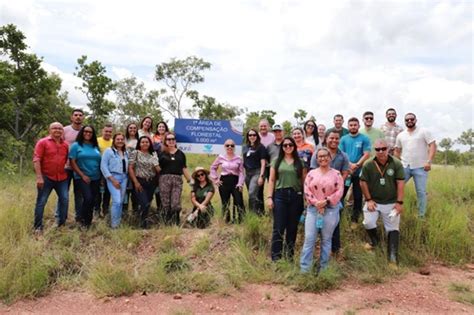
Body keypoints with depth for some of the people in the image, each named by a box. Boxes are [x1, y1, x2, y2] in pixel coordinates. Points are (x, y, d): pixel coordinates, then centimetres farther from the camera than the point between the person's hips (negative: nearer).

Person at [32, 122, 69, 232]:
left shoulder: (65, 144, 8)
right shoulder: (42, 142, -5)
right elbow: (36, 160, -11)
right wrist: (39, 177, -17)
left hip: (62, 178, 4)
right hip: (46, 177, -4)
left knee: (64, 200, 5)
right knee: (41, 202, 2)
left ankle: (61, 223, 20)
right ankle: (38, 227, 11)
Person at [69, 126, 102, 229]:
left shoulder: (96, 146, 11)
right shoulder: (76, 145, -1)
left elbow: (100, 162, 15)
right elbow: (72, 162, -6)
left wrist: (101, 175, 7)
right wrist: (83, 175, -11)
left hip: (96, 178, 5)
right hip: (82, 178, -5)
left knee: (93, 200, 6)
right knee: (88, 198, -19)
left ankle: (89, 221, 23)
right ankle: (83, 220, 2)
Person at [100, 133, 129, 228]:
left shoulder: (126, 152, 14)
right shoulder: (108, 151, -3)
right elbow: (103, 166, -9)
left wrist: (126, 177, 1)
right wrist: (112, 179, -14)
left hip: (124, 177, 6)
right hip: (113, 177, -6)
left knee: (121, 201, 8)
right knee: (117, 201, -14)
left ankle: (119, 222, 18)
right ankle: (114, 224, -3)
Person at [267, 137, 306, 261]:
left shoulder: (300, 162, 9)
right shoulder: (277, 161, 7)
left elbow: (304, 181, 8)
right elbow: (271, 180, 4)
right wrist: (269, 197, -4)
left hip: (296, 196, 1)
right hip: (280, 195, -1)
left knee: (293, 227, 9)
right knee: (279, 227, -2)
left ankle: (290, 254, 21)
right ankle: (276, 256, 7)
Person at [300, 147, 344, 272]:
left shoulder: (336, 174, 4)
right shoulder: (311, 173, 8)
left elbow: (339, 191, -4)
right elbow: (307, 190, 1)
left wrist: (326, 201, -14)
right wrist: (316, 203, -12)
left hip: (331, 210, -1)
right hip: (313, 209, 1)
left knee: (326, 239, 9)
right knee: (309, 239, -2)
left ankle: (323, 268, 21)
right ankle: (304, 269, 3)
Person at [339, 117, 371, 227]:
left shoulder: (364, 139, -1)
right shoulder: (344, 139, 5)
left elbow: (366, 155, -7)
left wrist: (356, 165, -16)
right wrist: (350, 165, -14)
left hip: (359, 172, -1)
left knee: (358, 197, 5)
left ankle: (354, 219, 15)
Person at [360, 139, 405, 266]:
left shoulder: (396, 164, -9)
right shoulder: (368, 165, -8)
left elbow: (400, 183, -7)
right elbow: (363, 182, -2)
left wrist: (399, 202, -10)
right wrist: (368, 200, -6)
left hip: (391, 203, 0)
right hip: (373, 201, 0)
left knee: (393, 228, 2)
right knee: (368, 222, -12)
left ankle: (393, 257, 8)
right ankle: (374, 240, 21)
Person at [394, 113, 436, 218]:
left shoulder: (424, 132, -1)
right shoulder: (400, 135, 13)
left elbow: (433, 146, -8)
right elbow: (397, 151, 18)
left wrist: (429, 161, -18)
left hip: (420, 167, -3)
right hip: (404, 167, 3)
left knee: (421, 192, 3)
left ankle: (421, 215, 15)